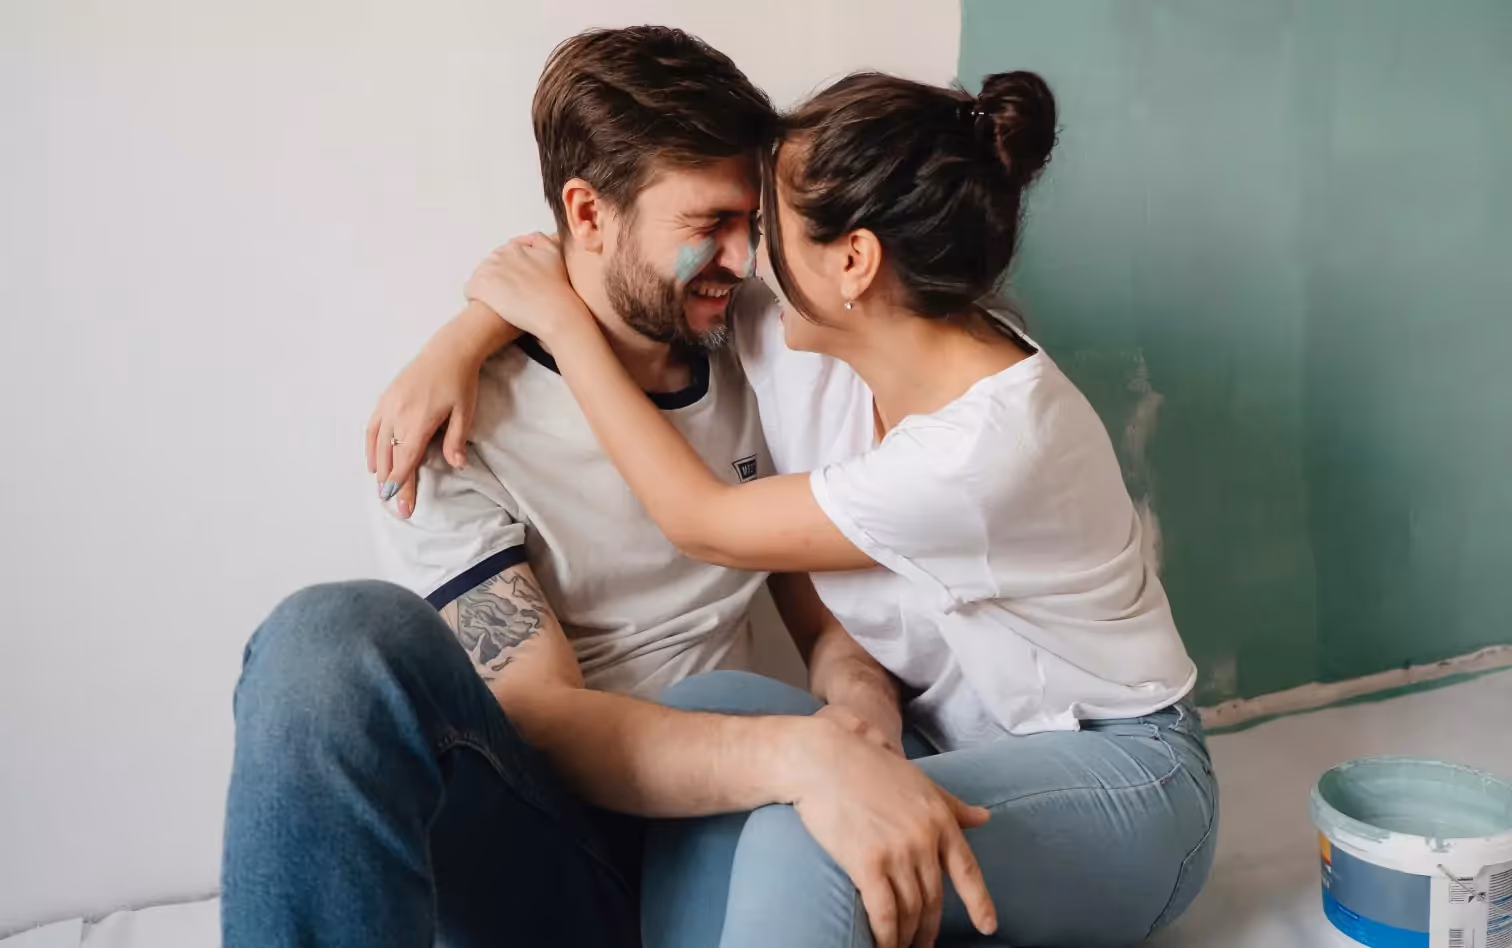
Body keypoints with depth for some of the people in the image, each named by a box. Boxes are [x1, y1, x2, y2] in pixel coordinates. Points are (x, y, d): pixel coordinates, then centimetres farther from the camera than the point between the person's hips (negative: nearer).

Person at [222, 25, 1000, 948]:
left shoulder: (759, 385, 6)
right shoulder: (449, 425, -9)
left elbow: (835, 624, 9)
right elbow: (546, 720, -18)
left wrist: (863, 727, -16)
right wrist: (804, 753, -35)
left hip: (717, 839, 1)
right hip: (534, 860, -1)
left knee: (747, 707, -35)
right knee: (345, 632, -32)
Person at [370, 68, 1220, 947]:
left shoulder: (992, 443, -30)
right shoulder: (809, 339, -9)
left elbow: (704, 522, -20)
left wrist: (562, 321, -14)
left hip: (1114, 771, -7)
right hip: (953, 743, 7)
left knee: (802, 844, -35)